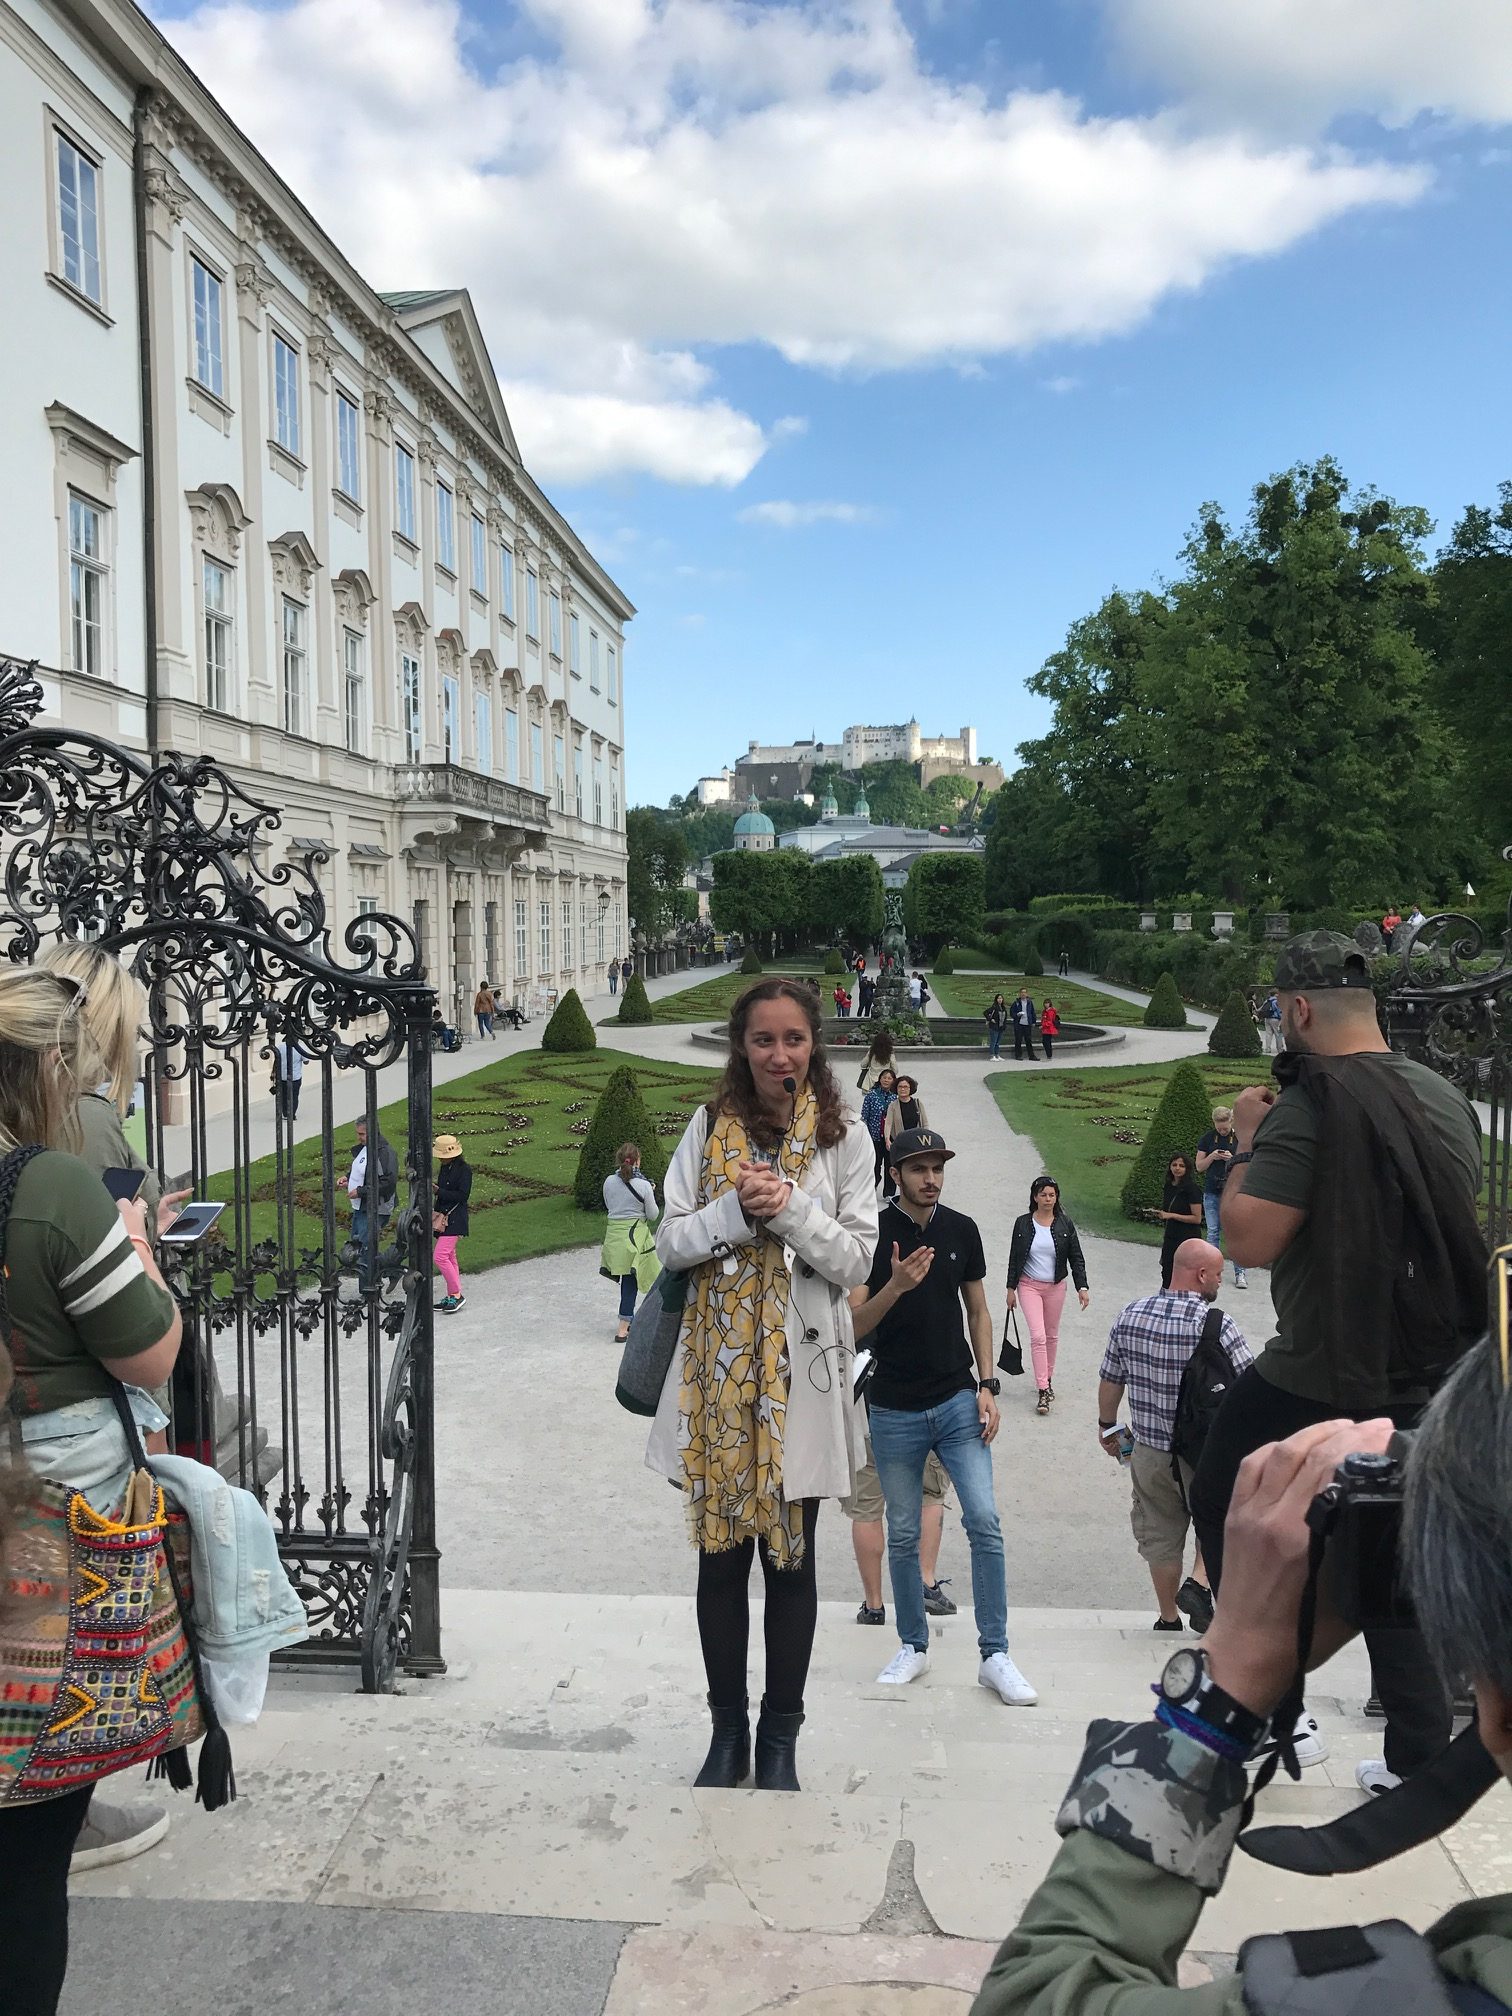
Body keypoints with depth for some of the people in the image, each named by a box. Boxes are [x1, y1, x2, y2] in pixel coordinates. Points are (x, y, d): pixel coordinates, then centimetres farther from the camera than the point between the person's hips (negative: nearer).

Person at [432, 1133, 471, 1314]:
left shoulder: (463, 1170, -13)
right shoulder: (444, 1168, 13)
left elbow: (462, 1195, -19)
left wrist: (438, 1191, -20)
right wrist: (433, 1190, 5)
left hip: (455, 1219, -9)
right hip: (443, 1216, 9)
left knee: (440, 1256, -15)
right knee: (449, 1257, 13)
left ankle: (456, 1294, -6)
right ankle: (452, 1296, 21)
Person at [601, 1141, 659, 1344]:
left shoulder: (609, 1181, -2)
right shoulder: (643, 1185, -13)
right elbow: (653, 1215, -5)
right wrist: (651, 1194, 8)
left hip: (613, 1233, 4)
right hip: (635, 1234, -4)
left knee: (627, 1280, 17)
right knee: (630, 1281, 3)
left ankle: (629, 1320, 26)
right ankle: (623, 1328, 4)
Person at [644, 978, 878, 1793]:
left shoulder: (843, 1136, -1)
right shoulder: (710, 1126, 4)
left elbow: (857, 1260, -4)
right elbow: (670, 1242, 1)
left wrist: (791, 1208, -18)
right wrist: (735, 1211, -17)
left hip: (800, 1372, -1)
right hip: (718, 1369, 1)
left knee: (790, 1558, 8)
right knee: (720, 1556, 9)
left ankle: (781, 1738, 24)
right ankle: (727, 1732, 25)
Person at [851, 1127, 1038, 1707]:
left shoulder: (961, 1230, 3)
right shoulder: (875, 1234, -7)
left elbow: (977, 1311, 11)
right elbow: (855, 1324, -10)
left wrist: (987, 1385, 2)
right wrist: (896, 1286, -28)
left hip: (957, 1401, 2)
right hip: (894, 1409, -1)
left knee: (985, 1522, -7)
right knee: (903, 1536, 9)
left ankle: (995, 1656, 3)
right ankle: (913, 1646, 25)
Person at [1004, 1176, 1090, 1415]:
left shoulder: (1065, 1225, -2)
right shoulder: (1023, 1224, -4)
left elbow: (1076, 1258, 0)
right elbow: (1014, 1258, 2)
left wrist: (1082, 1287, -9)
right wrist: (1011, 1288, 2)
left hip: (1056, 1286, 2)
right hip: (1030, 1285, -2)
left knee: (1052, 1335, 13)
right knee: (1038, 1335, -13)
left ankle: (1048, 1378, 33)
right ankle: (1044, 1391, -14)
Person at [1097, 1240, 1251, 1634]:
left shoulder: (1129, 1316, -5)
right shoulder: (1217, 1325, -19)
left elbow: (1109, 1381, 3)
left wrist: (1106, 1425, 18)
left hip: (1149, 1451, 4)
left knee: (1160, 1533, 17)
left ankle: (1168, 1619, 27)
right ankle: (1197, 1584, 6)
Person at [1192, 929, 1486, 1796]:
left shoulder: (1310, 1107, -19)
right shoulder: (1449, 1099, 6)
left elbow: (1248, 1240, -23)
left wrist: (1250, 1142, -9)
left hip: (1319, 1381, -7)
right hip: (1425, 1377, 7)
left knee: (1226, 1507, 14)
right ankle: (1420, 1756, 23)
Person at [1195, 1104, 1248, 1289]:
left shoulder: (1240, 1138, -2)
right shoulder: (1208, 1138, 4)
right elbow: (1199, 1166, 7)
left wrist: (1233, 1159, -15)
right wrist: (1212, 1157, -11)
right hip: (1211, 1192, 2)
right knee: (1213, 1232, 6)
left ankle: (1240, 1272, 0)